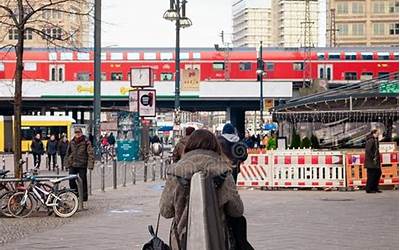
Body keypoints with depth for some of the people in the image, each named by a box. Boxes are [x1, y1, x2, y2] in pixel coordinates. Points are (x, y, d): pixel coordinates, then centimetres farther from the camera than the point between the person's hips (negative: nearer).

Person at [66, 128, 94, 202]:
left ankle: (84, 196, 11)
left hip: (82, 165, -5)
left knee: (83, 180, 0)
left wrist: (91, 164, -18)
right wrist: (67, 163, 14)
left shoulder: (86, 142, -6)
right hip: (73, 165, 5)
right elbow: (68, 153, 19)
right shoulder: (72, 142, 9)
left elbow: (90, 153, -10)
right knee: (71, 180, 3)